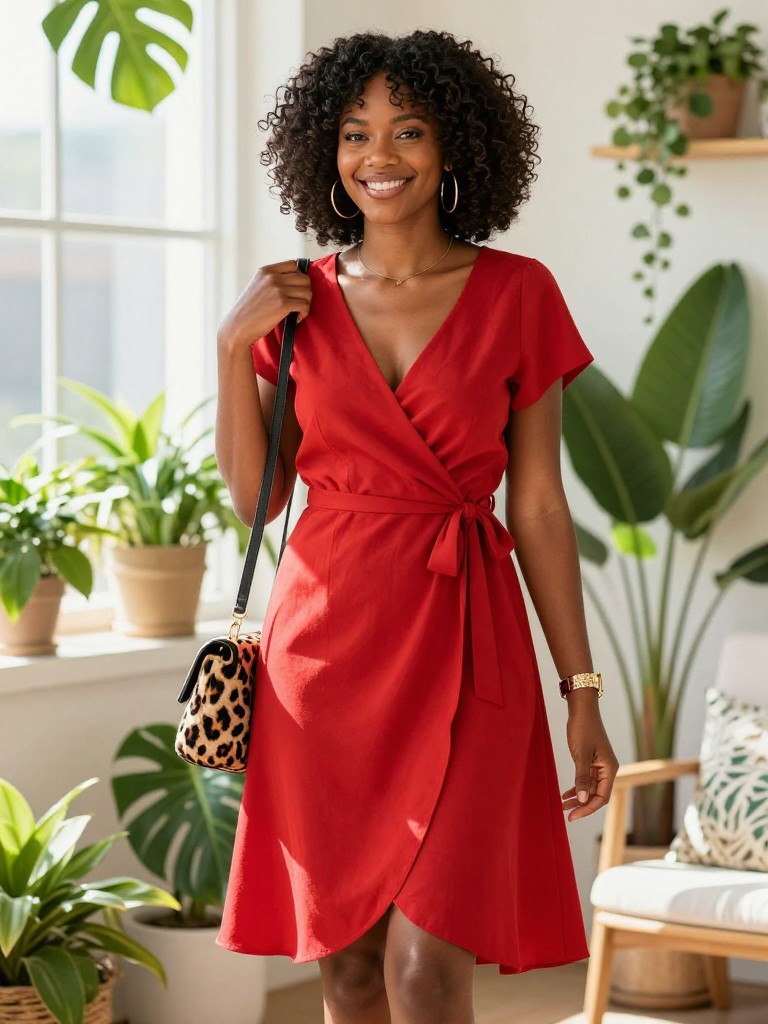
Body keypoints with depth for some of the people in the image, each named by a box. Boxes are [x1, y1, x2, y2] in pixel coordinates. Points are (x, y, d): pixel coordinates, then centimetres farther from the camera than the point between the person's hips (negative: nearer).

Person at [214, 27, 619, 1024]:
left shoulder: (517, 296, 1)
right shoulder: (300, 301, 8)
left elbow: (539, 507, 2)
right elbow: (254, 494, 7)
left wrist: (583, 691, 1)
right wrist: (234, 343, -3)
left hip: (462, 644, -2)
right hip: (325, 641, 3)